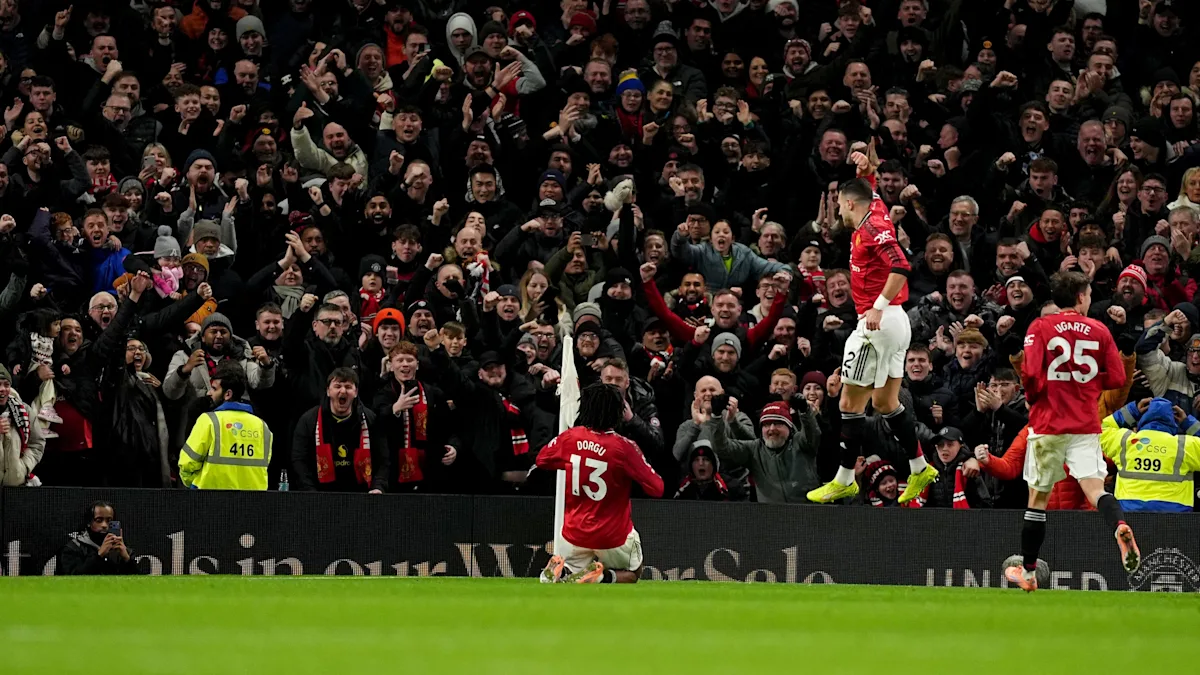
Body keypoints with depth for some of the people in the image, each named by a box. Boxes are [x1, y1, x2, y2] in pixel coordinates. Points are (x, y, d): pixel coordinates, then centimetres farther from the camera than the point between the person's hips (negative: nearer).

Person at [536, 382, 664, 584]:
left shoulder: (569, 438, -8)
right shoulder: (623, 447, -20)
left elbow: (541, 460, 13)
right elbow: (656, 489, -13)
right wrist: (638, 457, 0)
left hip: (576, 533, 3)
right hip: (614, 536, -3)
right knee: (632, 574, 22)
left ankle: (561, 572, -13)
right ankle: (606, 577, -14)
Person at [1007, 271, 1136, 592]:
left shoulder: (1040, 328, -3)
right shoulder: (1098, 330, 4)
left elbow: (1030, 373, -14)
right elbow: (1116, 377, 4)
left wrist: (1032, 396, 6)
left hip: (1048, 424, -1)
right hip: (1086, 426, 1)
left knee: (1038, 497, 9)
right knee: (1095, 488, -6)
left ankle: (1027, 571, 18)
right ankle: (1120, 526, -38)